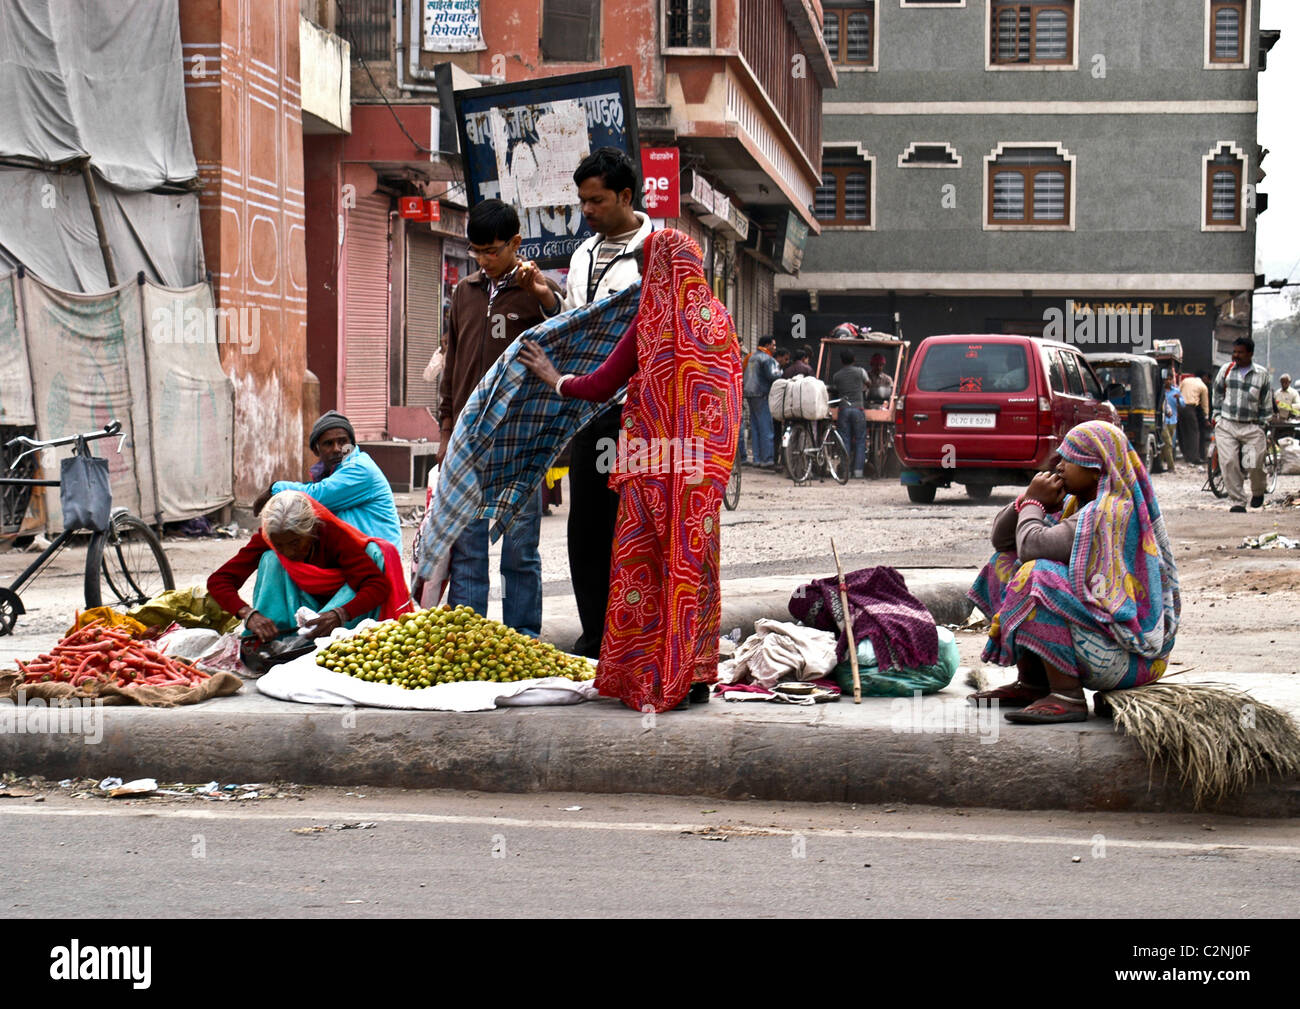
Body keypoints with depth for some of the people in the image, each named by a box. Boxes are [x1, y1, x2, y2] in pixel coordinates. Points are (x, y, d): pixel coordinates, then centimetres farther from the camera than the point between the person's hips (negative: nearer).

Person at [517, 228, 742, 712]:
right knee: (694, 559, 9)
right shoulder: (719, 318, 5)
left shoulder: (653, 321, -8)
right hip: (704, 468, 4)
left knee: (643, 562, 4)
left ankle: (643, 674, 5)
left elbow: (601, 386, -4)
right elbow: (731, 392, 12)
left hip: (653, 465, -4)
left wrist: (554, 379, 11)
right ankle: (696, 673, 10)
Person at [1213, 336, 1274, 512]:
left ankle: (1258, 492, 21)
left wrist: (1263, 428, 6)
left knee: (1255, 464, -10)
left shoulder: (1261, 374, 5)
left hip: (1252, 426, -1)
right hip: (1226, 425, 1)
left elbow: (1266, 404, 10)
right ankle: (1237, 501, -1)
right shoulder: (1226, 370, 7)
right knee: (1229, 463, -10)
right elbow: (1218, 395, 16)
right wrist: (1217, 419, 11)